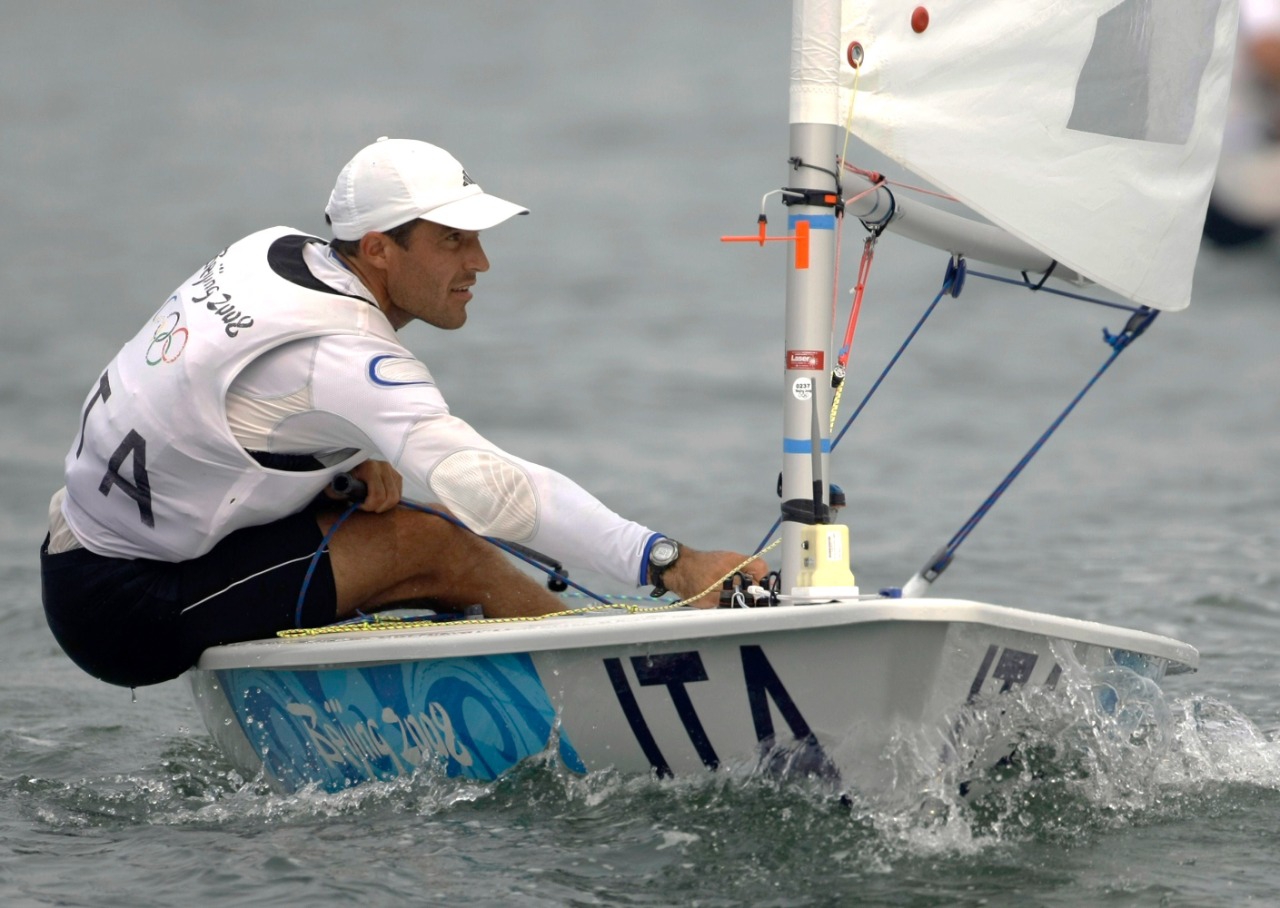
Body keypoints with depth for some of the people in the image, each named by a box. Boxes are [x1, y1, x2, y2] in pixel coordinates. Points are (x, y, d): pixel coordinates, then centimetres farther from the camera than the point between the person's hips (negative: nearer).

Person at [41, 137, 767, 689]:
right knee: (431, 545, -18)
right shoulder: (342, 354, -26)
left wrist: (357, 458, 1)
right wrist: (671, 565, -43)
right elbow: (486, 486, -38)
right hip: (126, 612, -10)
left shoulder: (277, 252, 2)